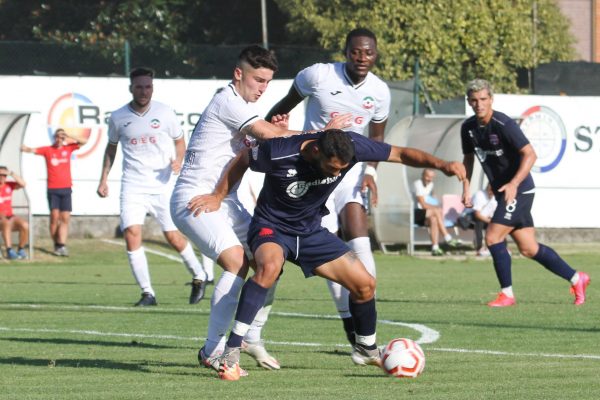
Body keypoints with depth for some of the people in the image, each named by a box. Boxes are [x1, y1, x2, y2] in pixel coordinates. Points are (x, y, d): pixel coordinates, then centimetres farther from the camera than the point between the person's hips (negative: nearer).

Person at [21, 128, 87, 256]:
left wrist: (68, 137, -4)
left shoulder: (68, 148, 10)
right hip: (53, 189, -2)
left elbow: (84, 141, 8)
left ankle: (62, 246, -7)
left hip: (66, 188, 2)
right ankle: (57, 245, 4)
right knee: (55, 217, -8)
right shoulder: (47, 150, 4)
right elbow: (32, 150, -5)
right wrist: (25, 148, -27)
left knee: (65, 218, -4)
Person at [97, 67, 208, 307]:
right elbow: (111, 148, 18)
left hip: (163, 185, -1)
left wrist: (178, 160, -10)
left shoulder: (164, 113, -2)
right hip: (133, 186, 1)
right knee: (131, 233, -16)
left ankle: (199, 277, 27)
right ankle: (147, 293, -9)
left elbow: (179, 141, 11)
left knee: (174, 238, 0)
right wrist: (104, 179, 13)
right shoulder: (118, 118, 2)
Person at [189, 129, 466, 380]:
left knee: (365, 284, -1)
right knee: (270, 265, -39)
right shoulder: (279, 153, -30)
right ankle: (231, 352, -35)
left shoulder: (351, 147, -21)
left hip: (311, 231, 5)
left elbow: (401, 154, -12)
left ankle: (366, 350, 28)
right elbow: (243, 160, -9)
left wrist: (441, 164, -26)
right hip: (271, 227, -5)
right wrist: (218, 197, -3)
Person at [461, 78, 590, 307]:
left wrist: (514, 183, -31)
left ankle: (507, 294, -3)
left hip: (518, 191, -8)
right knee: (528, 249, 9)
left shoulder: (503, 125, -19)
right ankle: (576, 279, 23)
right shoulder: (468, 128, 4)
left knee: (492, 237, -14)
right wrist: (466, 189, 8)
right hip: (503, 193, 8)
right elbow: (468, 159, 20)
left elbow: (530, 155, -21)